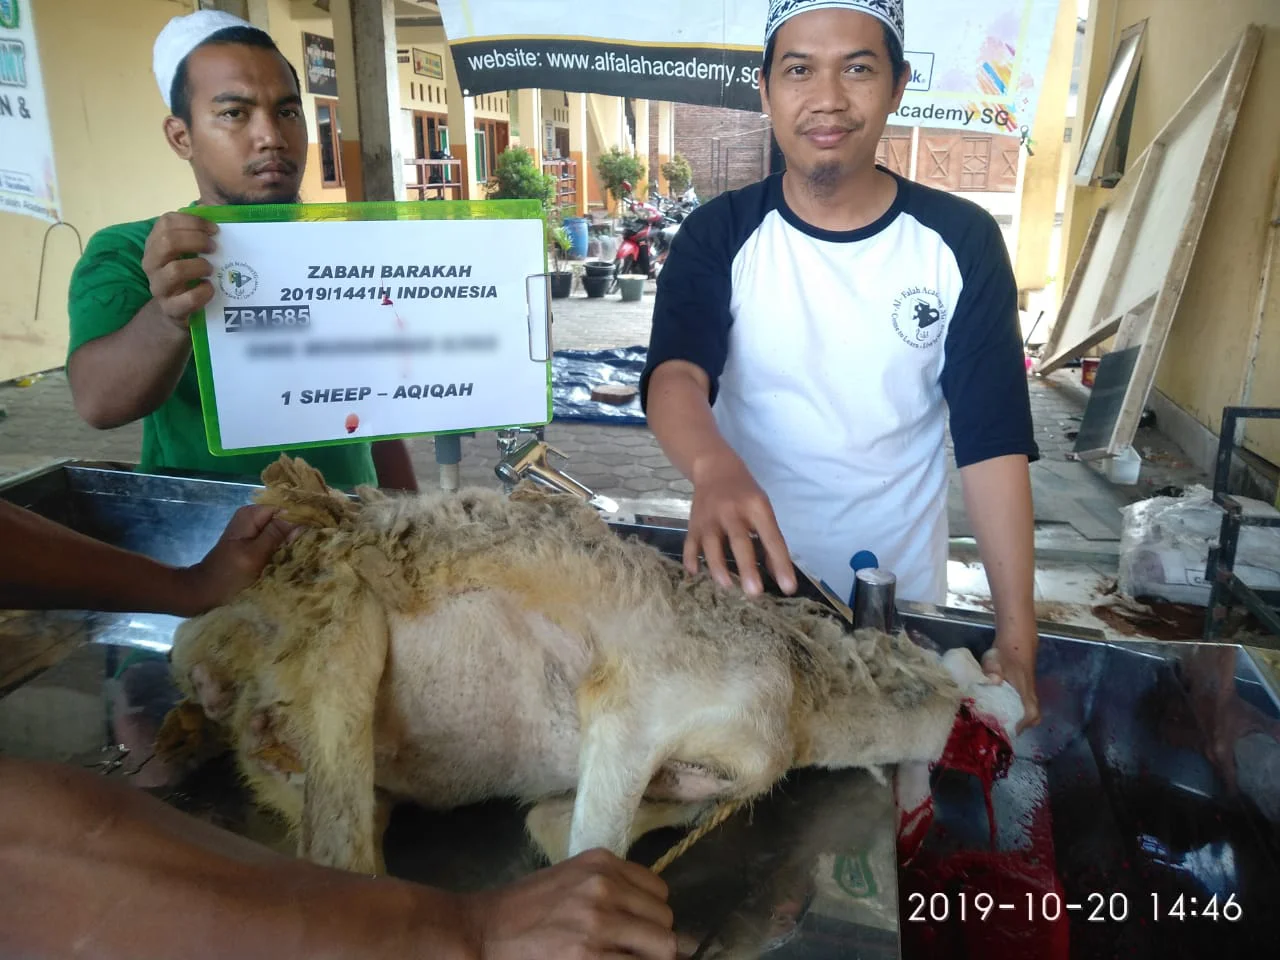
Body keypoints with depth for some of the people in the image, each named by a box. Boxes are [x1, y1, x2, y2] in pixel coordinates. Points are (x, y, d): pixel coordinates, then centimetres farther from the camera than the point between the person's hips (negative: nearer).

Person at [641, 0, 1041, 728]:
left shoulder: (961, 241, -8)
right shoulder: (719, 235, -8)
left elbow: (994, 443, -10)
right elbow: (674, 375, -24)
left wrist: (1017, 639, -14)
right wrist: (715, 468, -48)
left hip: (900, 594, 1)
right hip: (749, 583, 0)